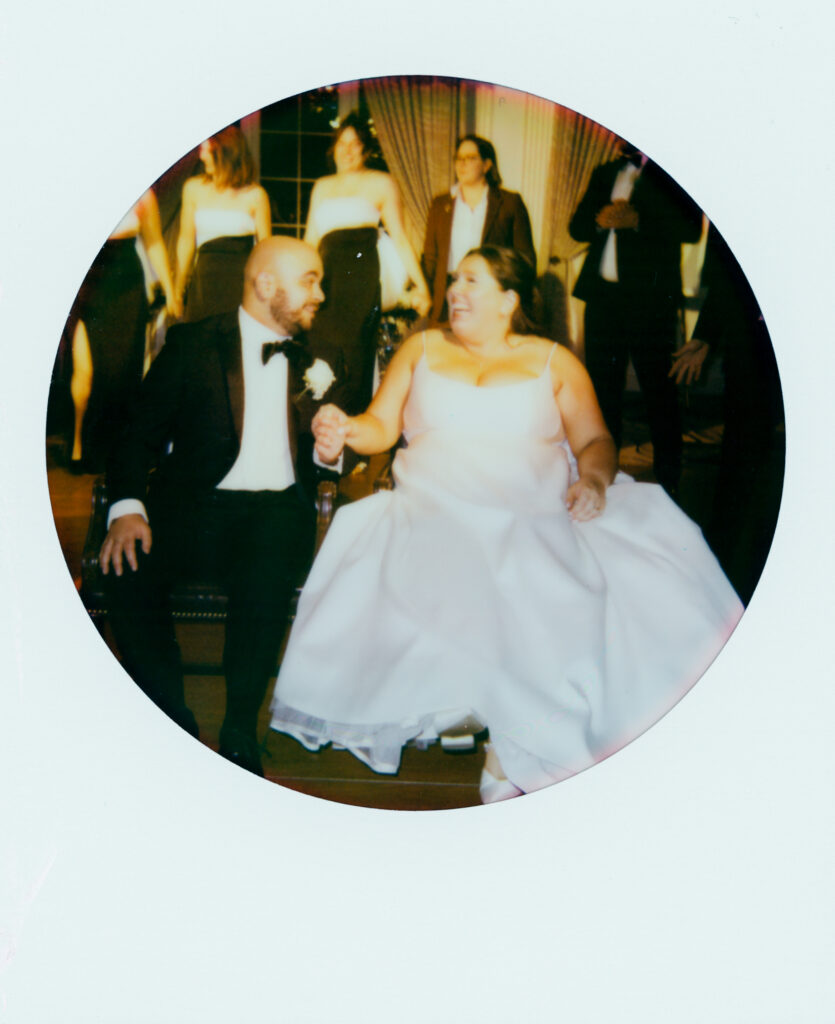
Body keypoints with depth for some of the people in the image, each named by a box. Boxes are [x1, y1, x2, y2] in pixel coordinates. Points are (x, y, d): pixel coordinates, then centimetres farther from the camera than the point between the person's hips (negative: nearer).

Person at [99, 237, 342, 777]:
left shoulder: (316, 359, 15)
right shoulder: (193, 343, 6)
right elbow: (143, 433, 1)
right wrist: (127, 507, -16)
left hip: (277, 511, 1)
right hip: (194, 507, 0)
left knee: (268, 569, -34)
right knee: (128, 569, -29)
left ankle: (240, 737, -18)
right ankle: (177, 735, -14)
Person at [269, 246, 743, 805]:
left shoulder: (555, 362, 18)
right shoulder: (421, 349, 22)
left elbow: (595, 440, 11)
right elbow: (381, 427, 15)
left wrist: (593, 479, -11)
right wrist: (344, 430, -8)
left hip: (538, 520, 0)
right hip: (435, 516, 1)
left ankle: (518, 748, -18)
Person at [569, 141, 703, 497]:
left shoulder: (671, 173, 2)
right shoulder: (605, 173, 18)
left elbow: (692, 228, -10)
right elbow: (577, 226, 14)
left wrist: (638, 221, -20)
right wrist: (600, 219, -8)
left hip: (651, 298, -5)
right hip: (603, 297, 5)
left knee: (659, 391, -2)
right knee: (602, 389, 8)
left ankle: (668, 480, 6)